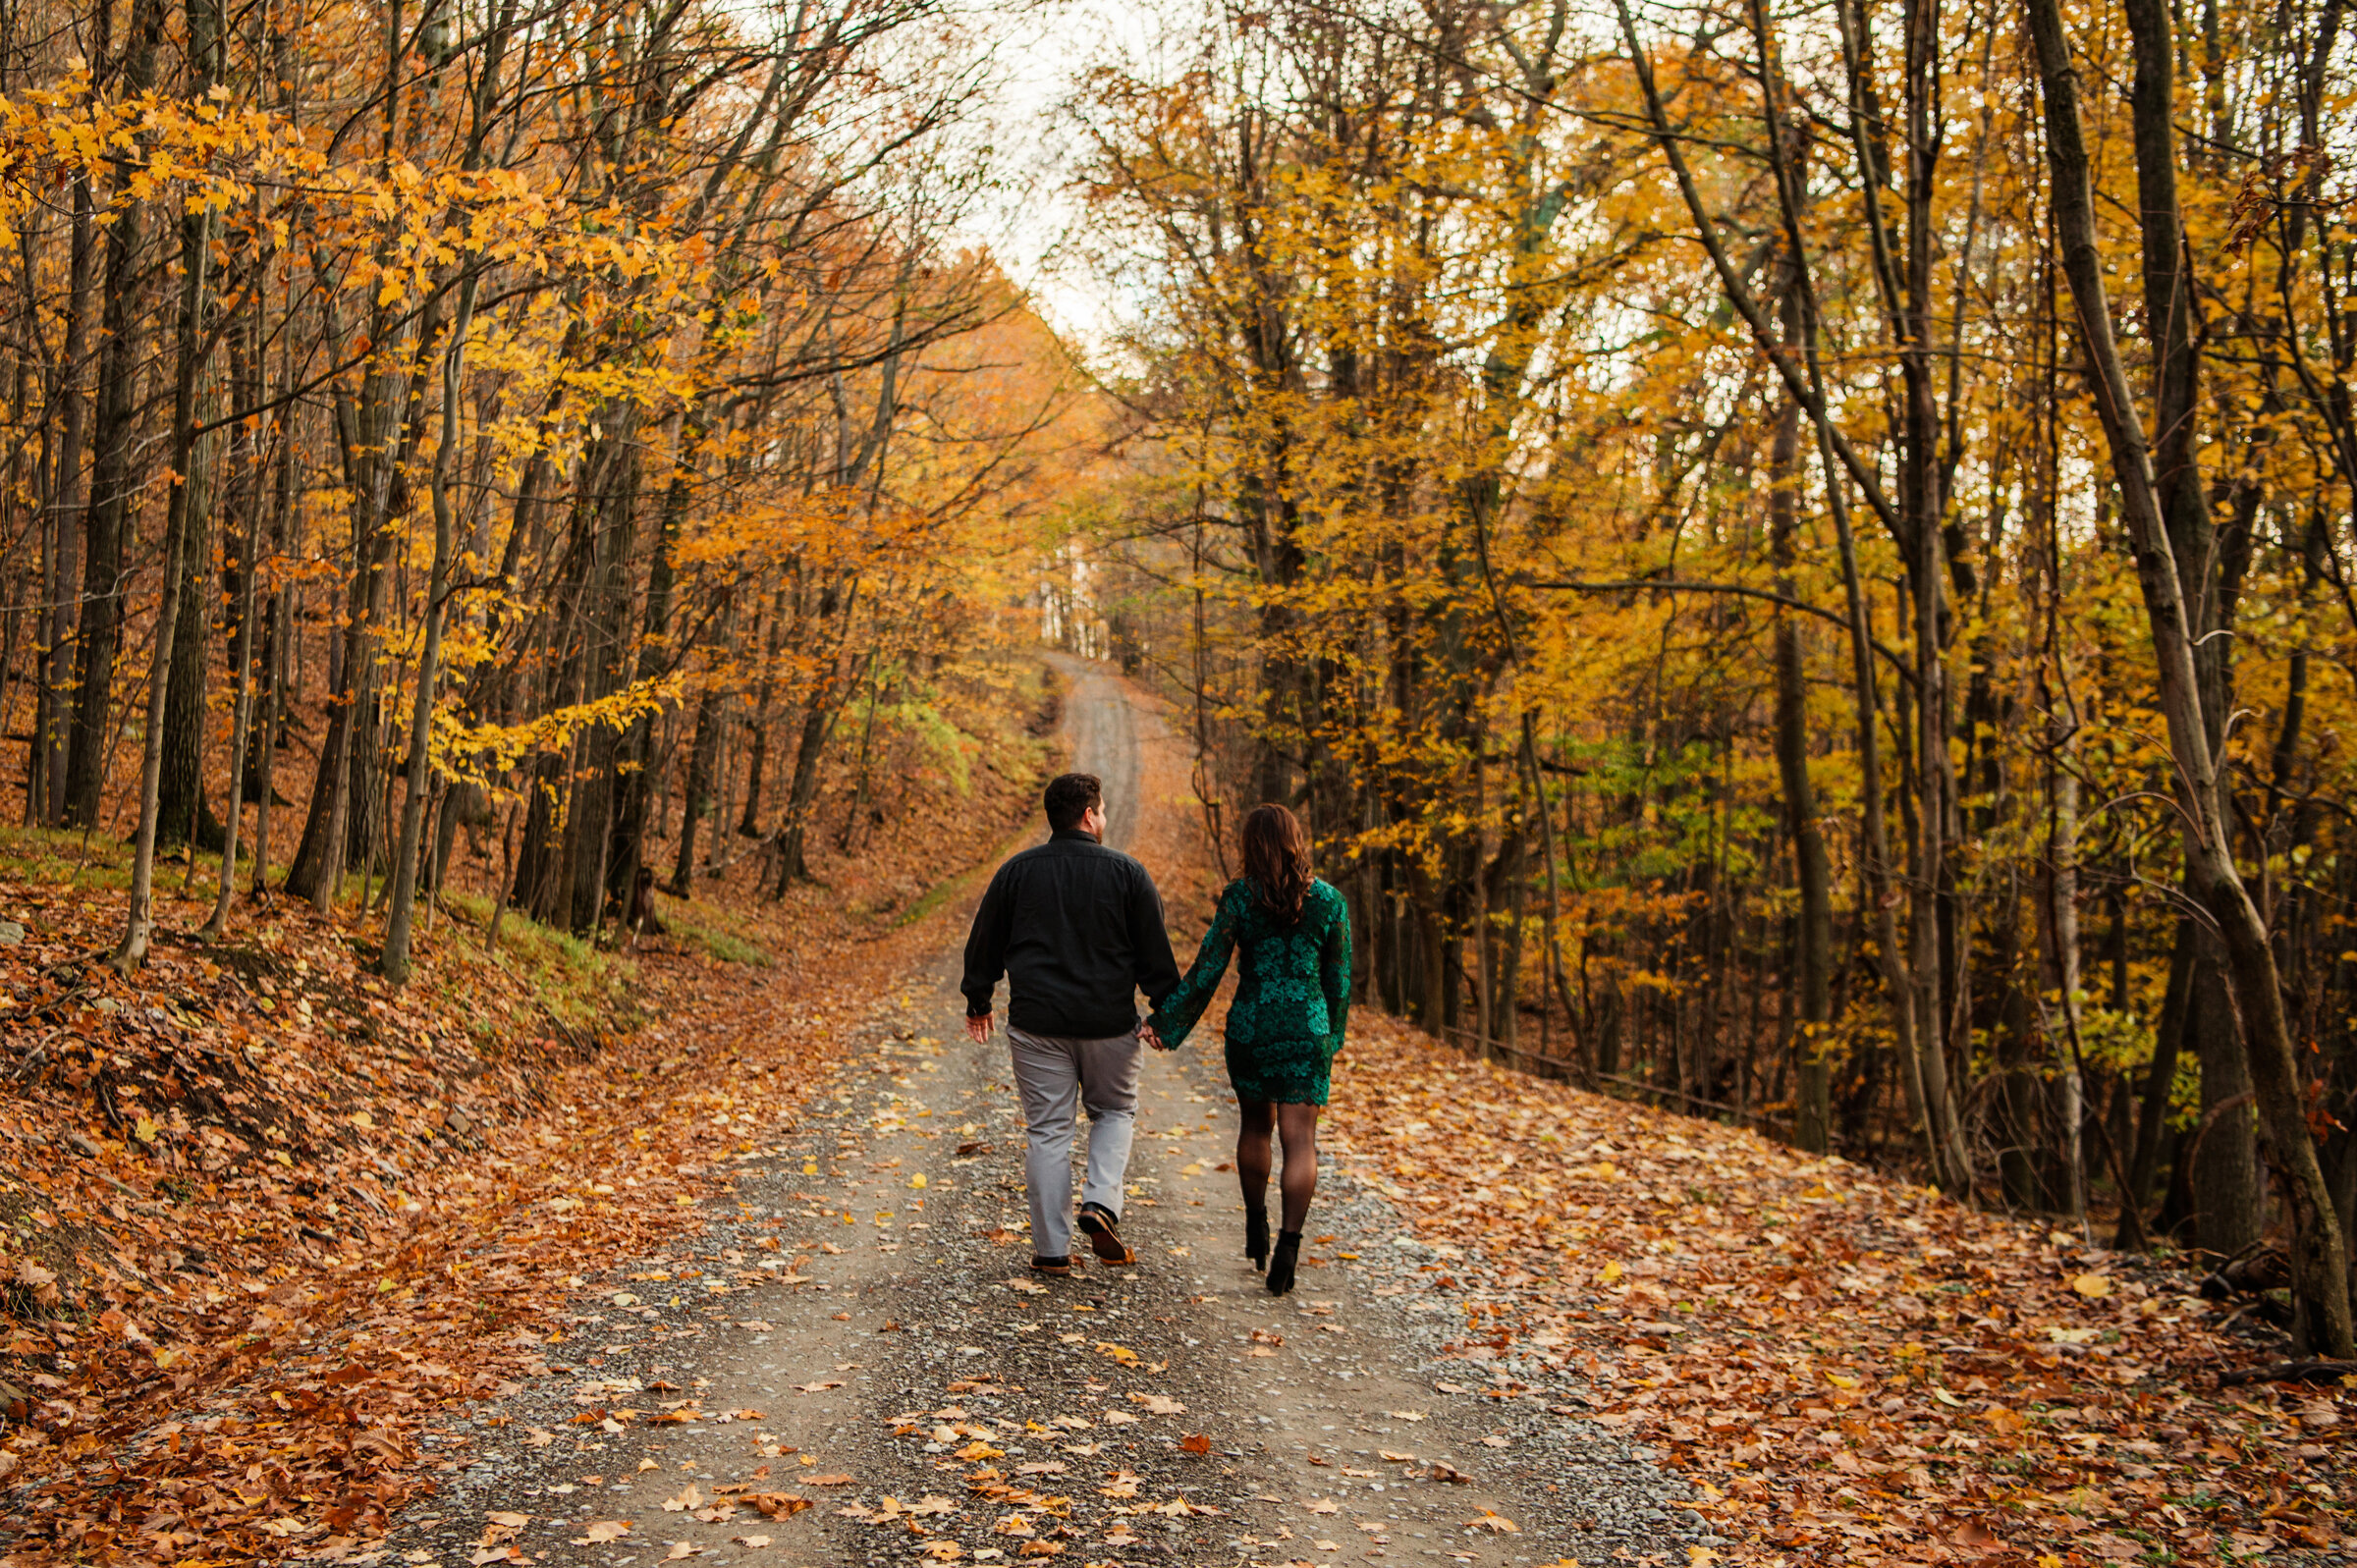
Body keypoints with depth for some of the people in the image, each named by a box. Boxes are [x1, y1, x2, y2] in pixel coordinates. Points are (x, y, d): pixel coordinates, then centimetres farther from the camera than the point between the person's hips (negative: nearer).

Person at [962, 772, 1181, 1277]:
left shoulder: (1016, 871, 3)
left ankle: (1052, 1249, 8)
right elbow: (1155, 954, -1)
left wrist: (978, 1002, 23)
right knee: (1115, 1112, 20)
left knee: (1047, 1131, 7)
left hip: (1037, 1024, 1)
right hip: (1110, 1023, -1)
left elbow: (985, 943, 10)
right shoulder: (1127, 873, -2)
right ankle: (1101, 1203, -2)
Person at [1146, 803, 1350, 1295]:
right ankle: (1289, 1241, -15)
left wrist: (1165, 1023, -1)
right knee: (1299, 1137, -1)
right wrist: (1333, 1039, 16)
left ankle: (1256, 1226, 32)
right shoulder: (1329, 900, -1)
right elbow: (1339, 981, 4)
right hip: (1307, 1029, 0)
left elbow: (1207, 969, -7)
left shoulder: (1240, 897, -6)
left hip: (1250, 1024, 1)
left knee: (1255, 1124, 21)